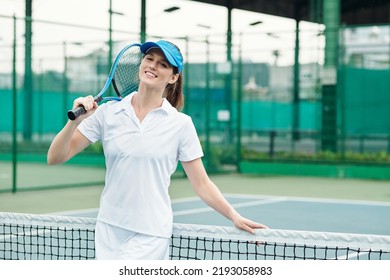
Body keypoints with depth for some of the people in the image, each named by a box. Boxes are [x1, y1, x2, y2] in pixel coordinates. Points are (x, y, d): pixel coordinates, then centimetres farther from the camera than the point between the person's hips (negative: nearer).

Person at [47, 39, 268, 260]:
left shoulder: (181, 124, -2)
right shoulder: (107, 112, 1)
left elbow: (201, 183, 4)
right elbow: (55, 158, 0)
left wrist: (234, 216, -6)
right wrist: (75, 120, -16)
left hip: (150, 235, -2)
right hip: (109, 230, 3)